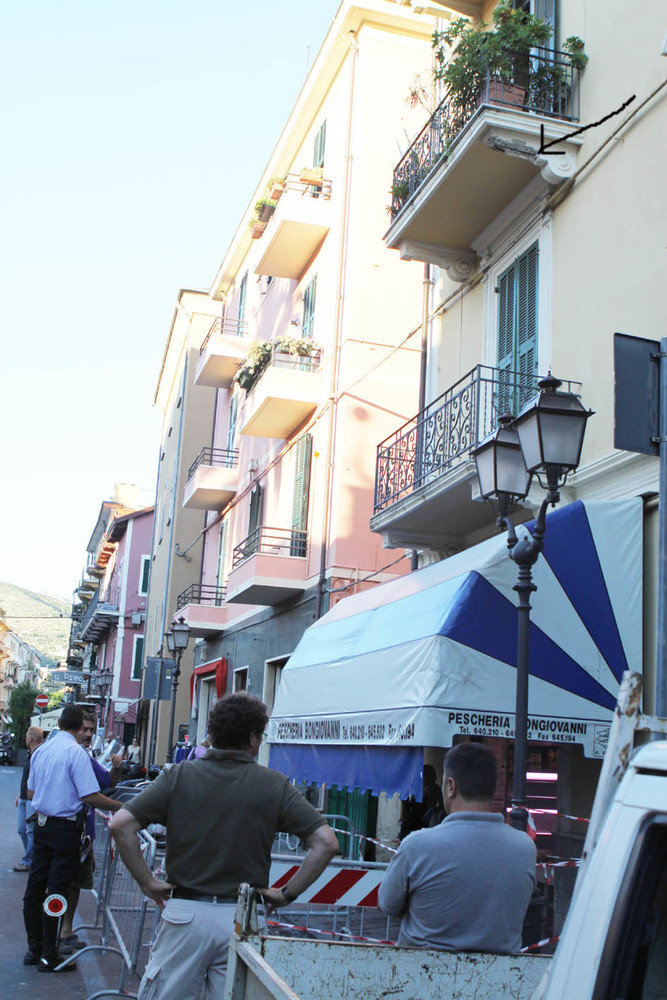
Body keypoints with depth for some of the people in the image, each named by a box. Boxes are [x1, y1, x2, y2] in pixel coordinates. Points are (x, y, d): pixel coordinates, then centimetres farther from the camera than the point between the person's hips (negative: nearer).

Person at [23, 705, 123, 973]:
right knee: (57, 891, -1)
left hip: (42, 825, 7)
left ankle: (34, 949, 22)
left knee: (35, 888, 12)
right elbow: (90, 797, -19)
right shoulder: (76, 752, -15)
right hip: (65, 828, -7)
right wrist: (121, 807, -9)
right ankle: (49, 956, 5)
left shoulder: (41, 750, 7)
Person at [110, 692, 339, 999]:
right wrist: (287, 894, 1)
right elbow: (326, 842, -7)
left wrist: (147, 882, -1)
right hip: (243, 918, 0)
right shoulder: (274, 786, -3)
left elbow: (120, 824, -8)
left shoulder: (178, 776, -2)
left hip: (184, 912, 0)